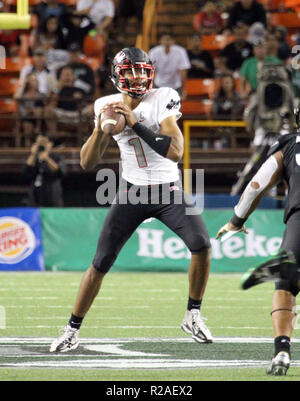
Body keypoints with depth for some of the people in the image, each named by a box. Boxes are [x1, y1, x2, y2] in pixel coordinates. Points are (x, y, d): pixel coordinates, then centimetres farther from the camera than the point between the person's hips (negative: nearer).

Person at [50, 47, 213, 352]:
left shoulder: (163, 100, -14)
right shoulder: (108, 106, -4)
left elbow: (175, 152, -26)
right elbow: (87, 163, -4)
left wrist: (135, 123, -30)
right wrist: (101, 128, -22)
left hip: (169, 192, -1)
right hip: (132, 192, 1)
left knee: (201, 245, -21)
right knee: (101, 263, -3)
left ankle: (193, 316, -3)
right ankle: (72, 331, 9)